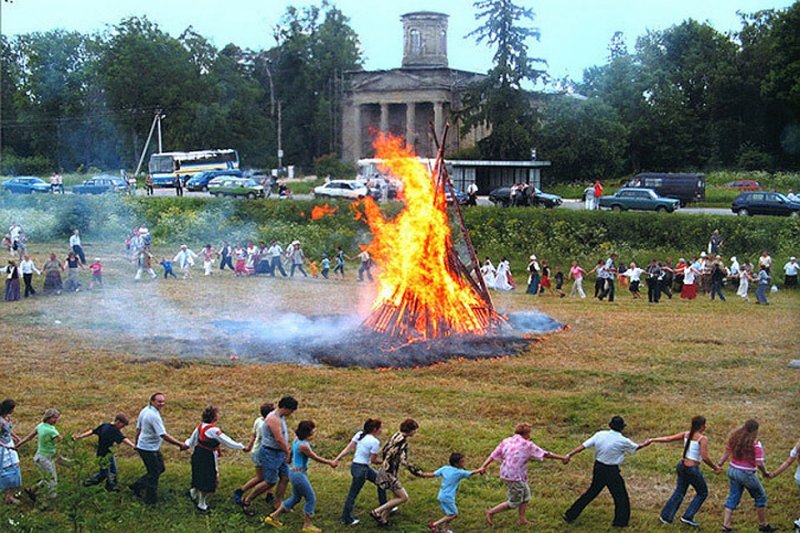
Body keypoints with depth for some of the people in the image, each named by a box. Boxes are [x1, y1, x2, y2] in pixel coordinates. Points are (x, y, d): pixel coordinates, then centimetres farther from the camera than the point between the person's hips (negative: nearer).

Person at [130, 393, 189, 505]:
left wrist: (137, 444, 27)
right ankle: (151, 500, 18)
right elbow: (164, 435, -30)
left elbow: (138, 429, 14)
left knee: (160, 468, 20)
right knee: (154, 473, 5)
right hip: (149, 449, -10)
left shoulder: (145, 410, 4)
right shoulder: (154, 416, -26)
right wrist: (181, 444, -28)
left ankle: (137, 485, 26)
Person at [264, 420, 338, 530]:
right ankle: (307, 525, 13)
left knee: (295, 498, 23)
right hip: (298, 474, -10)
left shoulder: (297, 438, 0)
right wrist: (330, 462, 0)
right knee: (311, 499, 3)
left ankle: (273, 517, 27)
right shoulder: (303, 445, -24)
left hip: (295, 472, 10)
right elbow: (316, 458, -12)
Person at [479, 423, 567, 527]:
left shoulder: (506, 441, 7)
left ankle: (521, 519, 28)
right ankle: (491, 512, 8)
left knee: (526, 494, 23)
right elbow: (545, 454, -7)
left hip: (506, 474, 8)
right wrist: (562, 458, 2)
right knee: (514, 503, 7)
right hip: (515, 477, -8)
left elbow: (494, 455, 1)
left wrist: (483, 466, -2)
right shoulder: (527, 445, -11)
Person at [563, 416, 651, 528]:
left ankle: (570, 515, 25)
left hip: (598, 468, 5)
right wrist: (645, 444, 26)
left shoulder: (600, 435, -7)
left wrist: (569, 455, -6)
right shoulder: (623, 441, -15)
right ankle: (621, 521, 23)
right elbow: (636, 447, 5)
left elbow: (583, 445, -8)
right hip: (611, 471, -5)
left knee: (591, 492, 20)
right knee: (620, 496, 14)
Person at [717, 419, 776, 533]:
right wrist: (765, 473, -3)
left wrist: (718, 465, 14)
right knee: (761, 497, 15)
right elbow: (759, 463, -20)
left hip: (732, 471, 6)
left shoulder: (734, 438, 0)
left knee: (733, 498, 15)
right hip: (746, 474, -6)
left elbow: (726, 453, 6)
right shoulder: (755, 443, -19)